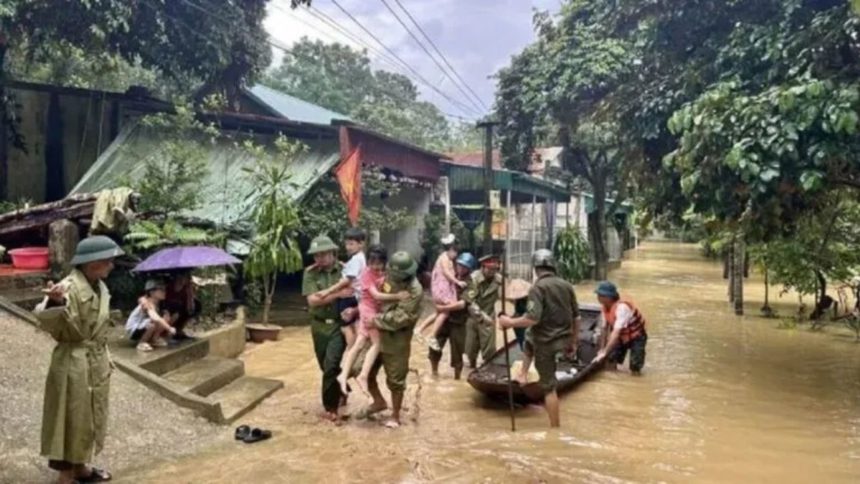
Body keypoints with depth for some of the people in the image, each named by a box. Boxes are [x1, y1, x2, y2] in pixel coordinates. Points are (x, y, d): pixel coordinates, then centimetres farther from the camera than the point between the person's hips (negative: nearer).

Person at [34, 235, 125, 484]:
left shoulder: (100, 287, 5)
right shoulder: (69, 288, -21)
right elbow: (47, 318, -38)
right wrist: (55, 303, -60)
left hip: (97, 361, 9)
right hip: (74, 363, -9)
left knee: (91, 416, 19)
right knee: (73, 418, 3)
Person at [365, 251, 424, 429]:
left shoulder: (415, 290, -20)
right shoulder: (388, 277, 0)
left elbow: (399, 318, -25)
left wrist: (376, 320, -19)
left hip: (397, 340, -6)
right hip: (376, 334, 6)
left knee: (395, 380, 6)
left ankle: (395, 416, 25)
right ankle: (379, 401, 35)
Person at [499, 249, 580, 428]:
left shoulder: (538, 287, -17)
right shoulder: (566, 285, 4)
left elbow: (533, 318, -26)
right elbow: (576, 318, 9)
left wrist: (510, 322, -13)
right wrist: (573, 342, 19)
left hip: (546, 341, -7)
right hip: (563, 339, 7)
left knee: (549, 386, 3)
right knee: (529, 339, 35)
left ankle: (555, 427, 10)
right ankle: (523, 374, 39)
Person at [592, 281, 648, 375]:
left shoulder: (621, 307, -35)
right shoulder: (604, 307, -12)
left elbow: (616, 332, -40)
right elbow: (605, 328, -3)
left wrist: (604, 353, -43)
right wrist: (602, 348, -3)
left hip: (636, 337, -6)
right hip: (622, 337, 6)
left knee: (635, 371, -10)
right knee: (611, 366, -7)